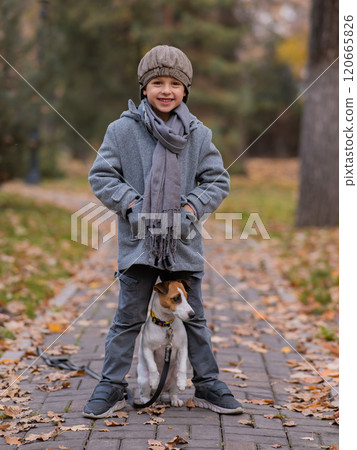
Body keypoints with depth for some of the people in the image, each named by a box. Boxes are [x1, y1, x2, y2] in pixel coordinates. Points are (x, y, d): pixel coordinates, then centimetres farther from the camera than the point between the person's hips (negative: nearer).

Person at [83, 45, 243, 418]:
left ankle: (207, 385, 25)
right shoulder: (122, 129, -3)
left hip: (183, 242, 2)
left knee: (194, 318, 13)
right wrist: (131, 203, -12)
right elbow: (101, 175, -1)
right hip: (138, 241, -2)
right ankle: (111, 387, 17)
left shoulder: (198, 134, 3)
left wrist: (193, 208, -8)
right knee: (128, 318, 5)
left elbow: (218, 181, 6)